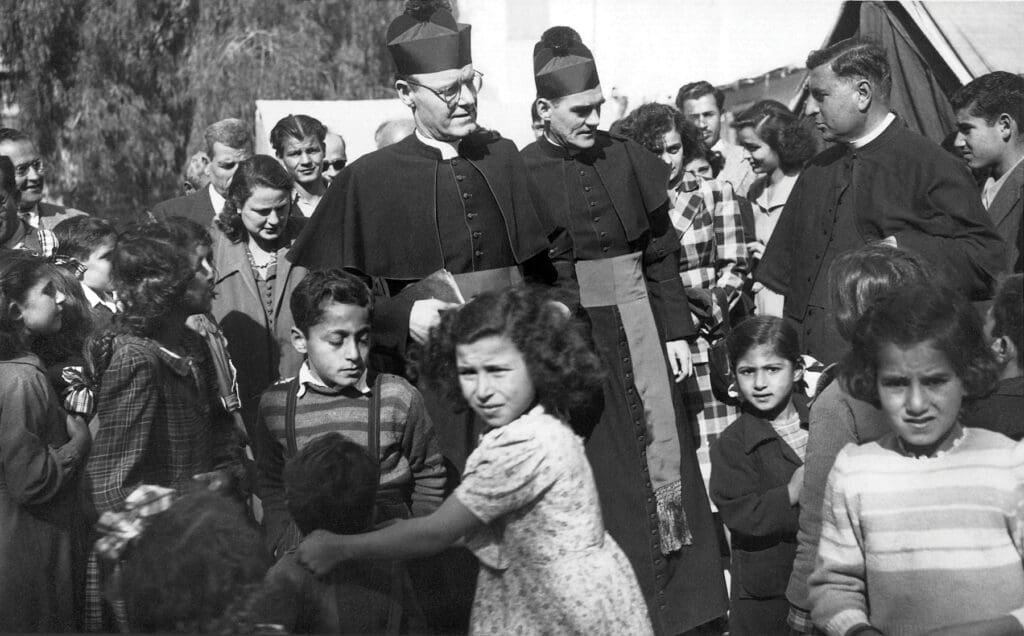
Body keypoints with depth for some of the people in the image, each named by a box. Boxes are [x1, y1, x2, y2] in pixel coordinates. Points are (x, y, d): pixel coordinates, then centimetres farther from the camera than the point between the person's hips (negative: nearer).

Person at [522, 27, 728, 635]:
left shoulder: (627, 158, 3)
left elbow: (662, 253, 7)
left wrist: (677, 331, 3)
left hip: (634, 322, 3)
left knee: (661, 447, 5)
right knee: (594, 465, 2)